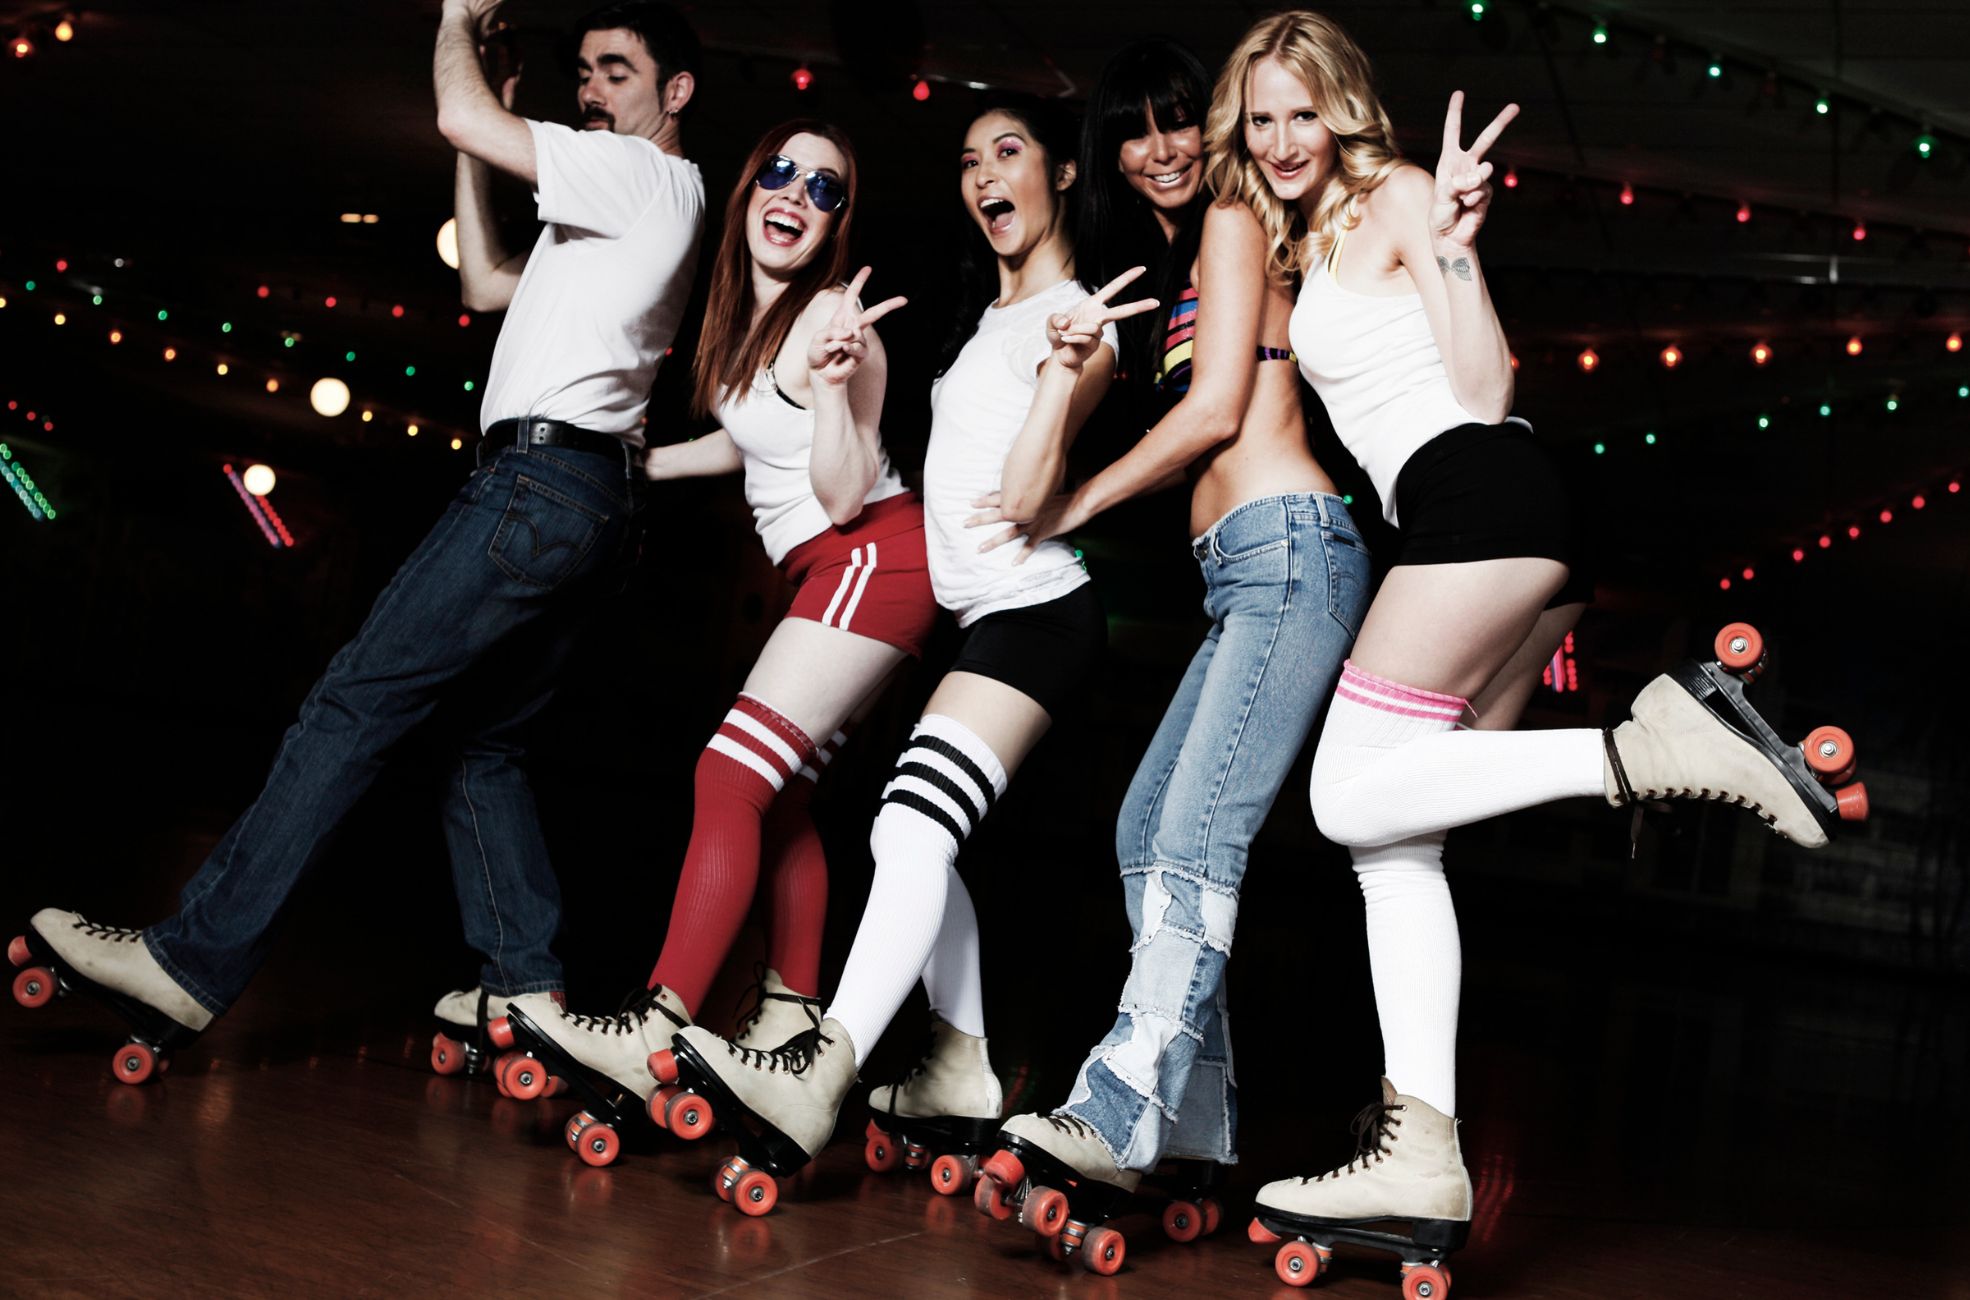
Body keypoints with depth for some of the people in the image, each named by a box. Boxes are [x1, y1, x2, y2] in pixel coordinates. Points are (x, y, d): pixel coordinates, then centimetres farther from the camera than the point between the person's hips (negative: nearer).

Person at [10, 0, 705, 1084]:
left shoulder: (653, 177, -4)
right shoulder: (620, 205, 27)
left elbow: (462, 117, -12)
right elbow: (484, 285, 29)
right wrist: (474, 157, 23)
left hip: (542, 478, -11)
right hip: (594, 506, 11)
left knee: (354, 703, -13)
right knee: (483, 739, 11)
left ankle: (192, 963, -14)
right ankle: (525, 982, 7)